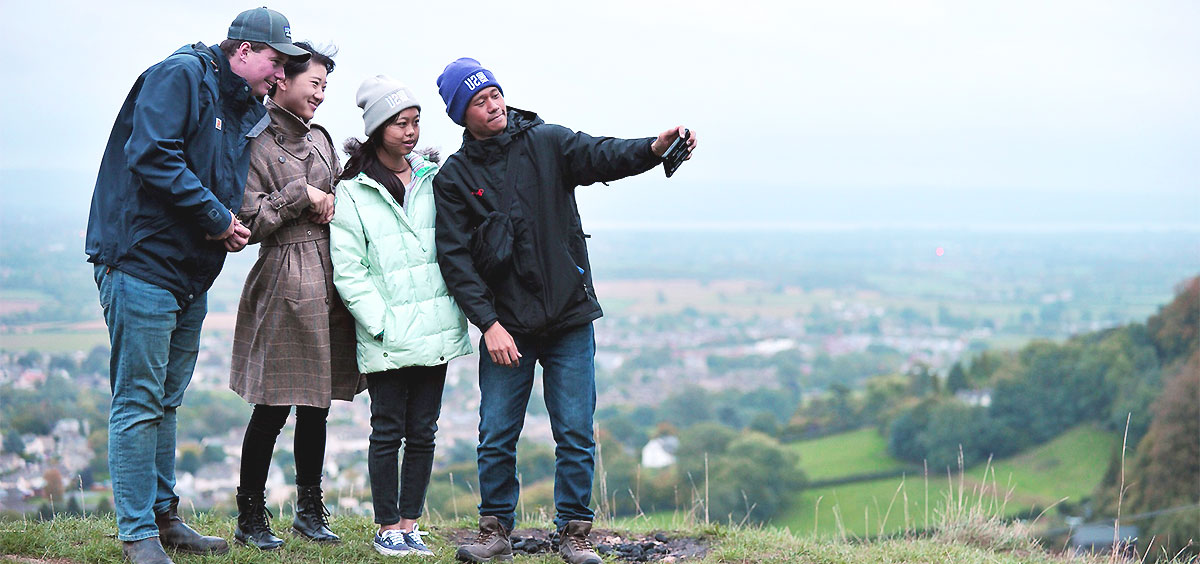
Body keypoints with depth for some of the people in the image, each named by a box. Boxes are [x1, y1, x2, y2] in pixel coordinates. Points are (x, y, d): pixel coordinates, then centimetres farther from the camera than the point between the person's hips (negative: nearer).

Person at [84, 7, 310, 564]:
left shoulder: (246, 110, 17)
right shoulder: (181, 75, -11)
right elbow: (151, 155, -22)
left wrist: (233, 225, 2)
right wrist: (217, 217, -17)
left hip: (190, 275, 10)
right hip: (142, 262, -9)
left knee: (165, 402, 17)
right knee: (139, 402, -5)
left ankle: (163, 516, 26)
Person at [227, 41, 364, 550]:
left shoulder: (319, 139, 16)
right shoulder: (255, 142, -7)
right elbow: (250, 221, -13)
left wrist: (332, 201, 7)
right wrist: (302, 195, -12)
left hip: (329, 278, 7)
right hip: (285, 281, -7)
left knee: (316, 403, 12)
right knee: (274, 407, -3)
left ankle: (309, 510, 22)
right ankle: (250, 518, 7)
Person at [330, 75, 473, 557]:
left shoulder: (433, 180, 11)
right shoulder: (353, 193, -2)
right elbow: (347, 270, -6)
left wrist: (457, 311, 7)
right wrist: (382, 324, -12)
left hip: (435, 332, 4)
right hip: (387, 340, -4)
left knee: (423, 432, 7)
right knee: (388, 432, 1)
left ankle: (410, 524, 15)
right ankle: (387, 527, 10)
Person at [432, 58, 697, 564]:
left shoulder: (546, 143, 3)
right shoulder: (453, 177, 2)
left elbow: (602, 156, -14)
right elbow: (455, 257, -3)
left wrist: (655, 147, -34)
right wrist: (488, 323, -12)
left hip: (569, 318, 0)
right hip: (505, 325, 0)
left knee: (576, 434, 0)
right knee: (497, 437, 3)